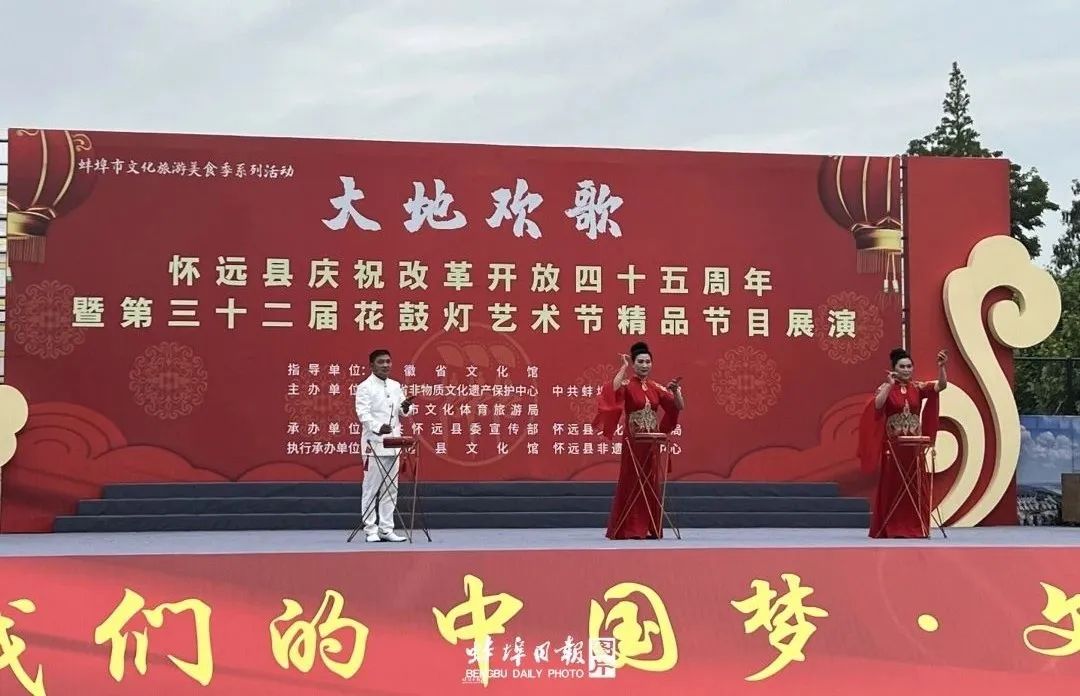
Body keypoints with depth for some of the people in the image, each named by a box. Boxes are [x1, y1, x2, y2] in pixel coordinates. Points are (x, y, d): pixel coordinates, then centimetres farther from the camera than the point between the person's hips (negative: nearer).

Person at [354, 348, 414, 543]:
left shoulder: (396, 386, 13)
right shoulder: (365, 387, -5)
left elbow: (402, 412, 12)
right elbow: (363, 413, -16)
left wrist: (406, 407, -12)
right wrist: (377, 428, -33)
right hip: (374, 443, -6)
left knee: (390, 489, 7)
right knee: (371, 488, -1)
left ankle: (386, 529, 13)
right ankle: (371, 530, 4)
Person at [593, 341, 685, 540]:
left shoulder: (656, 387, 9)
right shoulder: (626, 384, -6)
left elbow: (679, 407, 10)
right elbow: (612, 391, -30)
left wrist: (675, 390, -8)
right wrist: (624, 367, -22)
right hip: (633, 440, -5)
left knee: (651, 483, 7)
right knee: (632, 481, -3)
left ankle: (649, 529, 14)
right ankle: (629, 529, 2)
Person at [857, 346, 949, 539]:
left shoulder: (918, 388, 7)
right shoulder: (886, 388, -1)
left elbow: (941, 385, -7)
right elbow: (877, 405, -20)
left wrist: (941, 367, -21)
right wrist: (890, 384, -19)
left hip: (914, 444, 3)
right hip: (892, 444, -3)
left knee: (915, 486, 2)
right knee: (891, 485, 0)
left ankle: (914, 528, 8)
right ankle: (889, 529, 4)